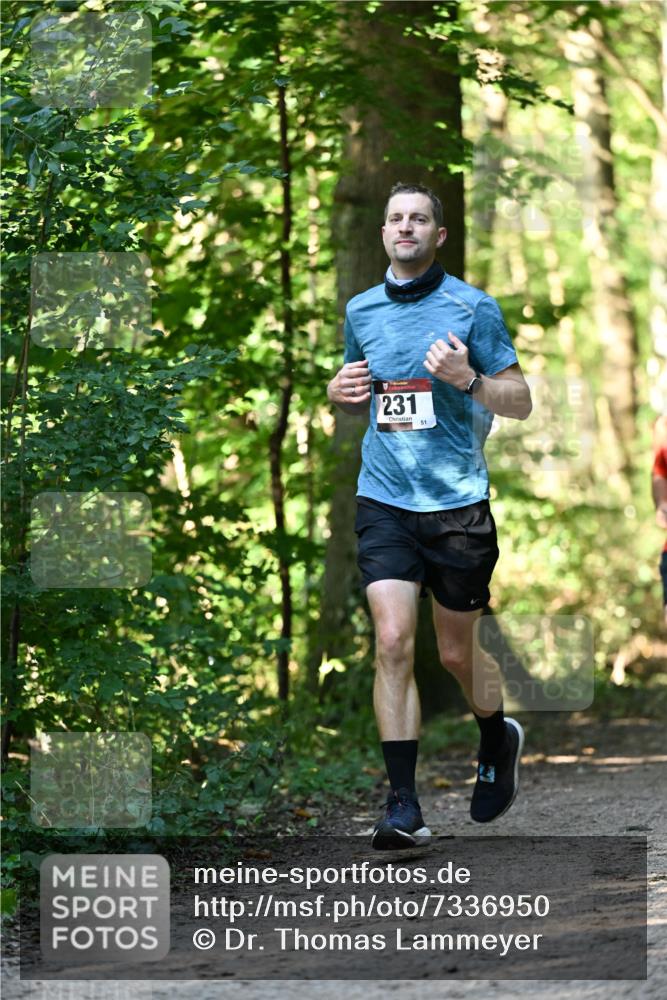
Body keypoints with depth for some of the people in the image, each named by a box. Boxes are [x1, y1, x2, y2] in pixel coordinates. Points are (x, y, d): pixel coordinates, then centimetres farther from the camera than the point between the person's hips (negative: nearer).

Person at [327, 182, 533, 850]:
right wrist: (339, 391, 1)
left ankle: (498, 743, 41)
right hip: (384, 501, 2)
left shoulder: (472, 307, -3)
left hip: (458, 502, -2)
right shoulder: (361, 311, 9)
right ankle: (403, 808, -12)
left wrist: (468, 378, -20)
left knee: (456, 654, 8)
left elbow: (521, 402, -1)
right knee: (393, 642, -13)